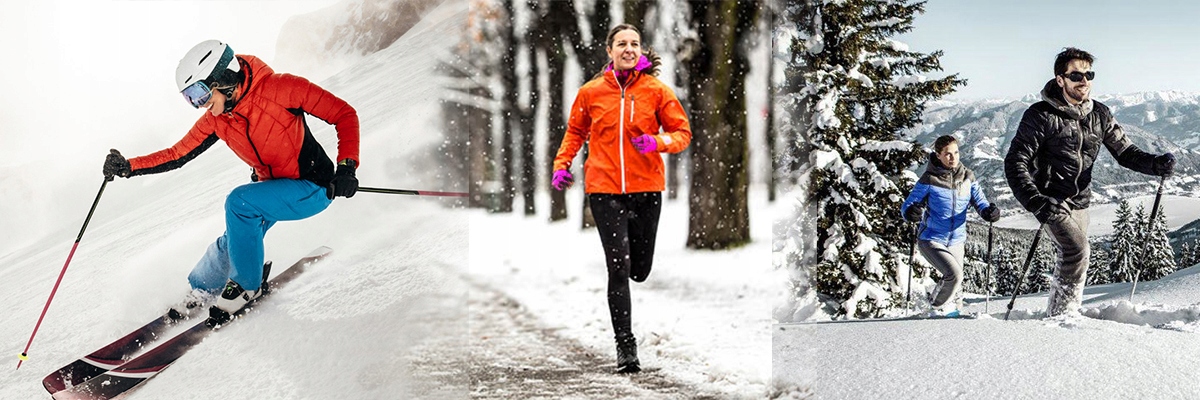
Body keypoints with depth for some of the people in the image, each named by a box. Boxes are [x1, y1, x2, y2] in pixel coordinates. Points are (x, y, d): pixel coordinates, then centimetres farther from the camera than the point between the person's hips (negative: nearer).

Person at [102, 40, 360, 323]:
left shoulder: (279, 89, -24)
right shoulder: (216, 121, -5)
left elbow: (344, 114, -19)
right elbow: (178, 154, 3)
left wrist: (346, 165, -30)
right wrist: (128, 167, -10)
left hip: (313, 189, -6)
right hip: (273, 188, 6)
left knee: (239, 202, -24)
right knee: (234, 243, -2)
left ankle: (247, 285, -6)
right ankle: (202, 291, 29)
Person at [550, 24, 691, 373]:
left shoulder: (656, 91, 0)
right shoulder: (591, 92, 2)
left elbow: (682, 132, 5)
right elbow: (575, 132, 17)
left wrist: (658, 141, -15)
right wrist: (562, 164, 4)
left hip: (646, 188, 1)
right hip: (605, 189, -1)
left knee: (639, 271, 10)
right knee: (619, 268, -9)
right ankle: (625, 344, -1)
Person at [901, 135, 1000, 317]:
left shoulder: (967, 177, 1)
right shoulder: (929, 179, -12)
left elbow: (979, 201, 3)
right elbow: (907, 206, -9)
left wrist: (989, 211, -20)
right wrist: (912, 212, -32)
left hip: (957, 241, 5)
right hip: (932, 240, -5)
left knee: (955, 283, 13)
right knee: (954, 274, -22)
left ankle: (951, 308, 43)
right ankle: (938, 309, 3)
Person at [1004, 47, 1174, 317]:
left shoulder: (1100, 115, 2)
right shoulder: (1041, 116, -15)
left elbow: (1125, 151, 9)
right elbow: (1015, 163, -18)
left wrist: (1156, 164, -12)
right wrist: (1035, 201, -33)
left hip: (1079, 201, 6)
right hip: (1050, 200, -6)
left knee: (1072, 260, 11)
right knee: (1077, 251, -22)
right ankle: (1060, 315, -11)